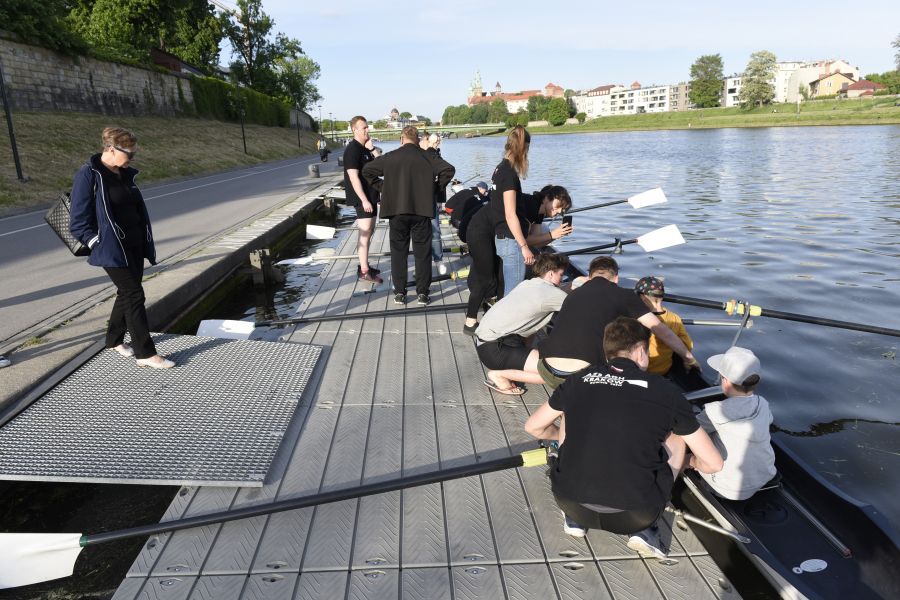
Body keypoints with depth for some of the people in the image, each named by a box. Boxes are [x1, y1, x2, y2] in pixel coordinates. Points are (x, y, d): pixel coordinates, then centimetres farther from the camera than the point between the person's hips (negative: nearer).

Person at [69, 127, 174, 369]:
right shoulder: (89, 176, -12)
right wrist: (98, 245, -14)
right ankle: (145, 353, -2)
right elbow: (78, 222, -12)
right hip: (113, 249, -8)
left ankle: (115, 339, 35)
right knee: (134, 296, -8)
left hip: (135, 246, 8)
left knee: (127, 293, 16)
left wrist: (146, 242, 14)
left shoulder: (125, 174, 10)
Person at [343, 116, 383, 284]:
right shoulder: (352, 150, -14)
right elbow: (353, 177, -21)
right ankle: (364, 271, -4)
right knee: (365, 233, -8)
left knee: (369, 231, 15)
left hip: (370, 196, 10)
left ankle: (364, 264, 24)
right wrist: (364, 200, -23)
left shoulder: (365, 149, 14)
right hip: (362, 198, -10)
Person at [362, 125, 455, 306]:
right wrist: (435, 187, 5)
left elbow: (366, 171, 6)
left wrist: (382, 187, 12)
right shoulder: (428, 157, 1)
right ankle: (422, 293, 8)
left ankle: (399, 293, 11)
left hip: (397, 211, 1)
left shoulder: (390, 157, 3)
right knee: (422, 252, 7)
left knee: (398, 252, 9)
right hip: (422, 210, -1)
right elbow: (449, 170, -7)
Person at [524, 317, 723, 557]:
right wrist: (694, 462, 32)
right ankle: (643, 529, 10)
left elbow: (534, 427, 21)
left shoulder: (580, 379, 6)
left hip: (570, 502, 2)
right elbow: (714, 464, 8)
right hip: (634, 516, -1)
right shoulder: (666, 392, 1)